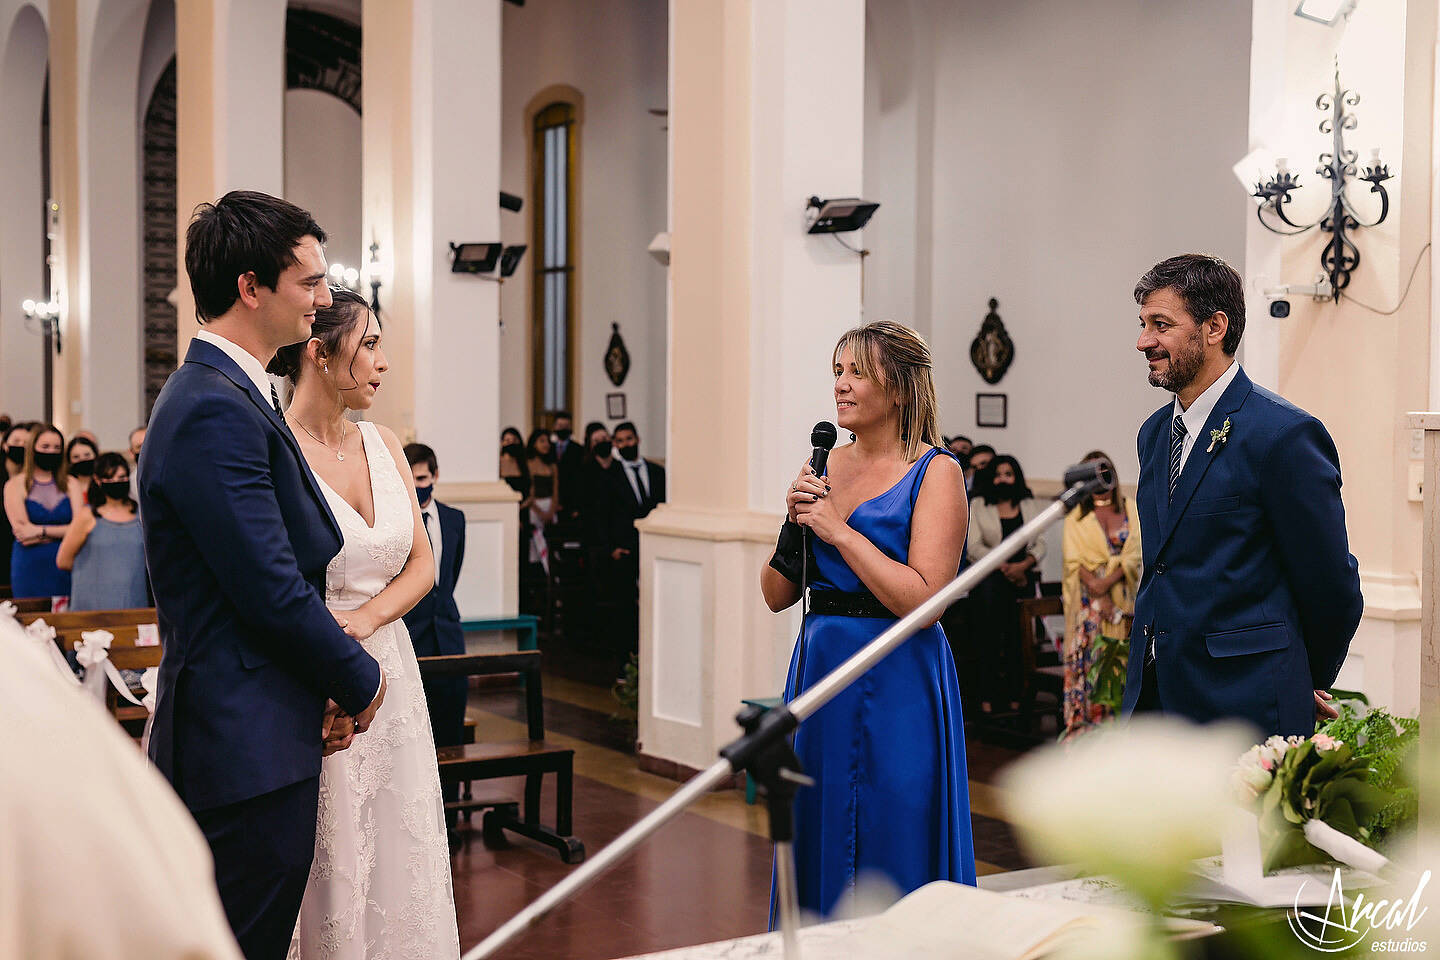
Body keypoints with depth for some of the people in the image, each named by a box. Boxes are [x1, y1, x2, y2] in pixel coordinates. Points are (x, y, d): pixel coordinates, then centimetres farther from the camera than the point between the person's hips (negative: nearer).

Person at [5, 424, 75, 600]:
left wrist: (42, 531, -11)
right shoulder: (15, 485, 4)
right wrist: (61, 532, -8)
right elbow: (21, 531, -7)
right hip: (29, 567, -2)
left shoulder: (69, 484, 10)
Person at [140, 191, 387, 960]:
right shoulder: (217, 411, -20)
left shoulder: (224, 393, 14)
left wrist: (324, 689, 9)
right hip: (251, 746, -10)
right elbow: (273, 591, -22)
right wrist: (360, 680, -6)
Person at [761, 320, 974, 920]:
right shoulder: (824, 469, 9)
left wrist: (839, 530, -16)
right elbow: (777, 596, 9)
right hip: (819, 665, 6)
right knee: (817, 842, 13)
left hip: (895, 683, -6)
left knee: (890, 851, 3)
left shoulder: (936, 472, -8)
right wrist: (795, 524, -7)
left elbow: (924, 601, -18)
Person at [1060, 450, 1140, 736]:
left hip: (1123, 595, 1)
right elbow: (1075, 560, -1)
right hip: (1088, 601, -1)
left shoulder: (1131, 510, 10)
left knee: (1121, 657, -3)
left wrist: (1107, 583, -14)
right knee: (1088, 656, -7)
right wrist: (1099, 595, -13)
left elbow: (1134, 555, 1)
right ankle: (1085, 722, -4)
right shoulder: (1077, 515, 9)